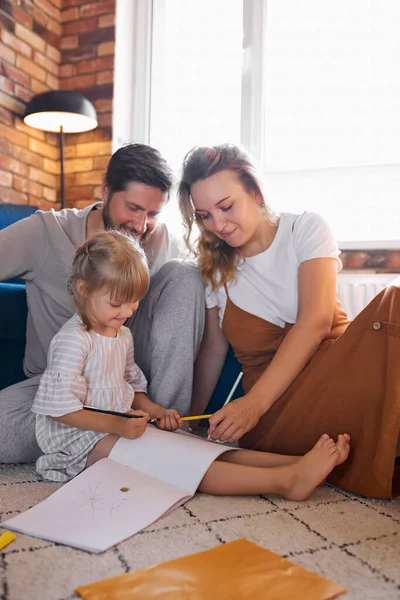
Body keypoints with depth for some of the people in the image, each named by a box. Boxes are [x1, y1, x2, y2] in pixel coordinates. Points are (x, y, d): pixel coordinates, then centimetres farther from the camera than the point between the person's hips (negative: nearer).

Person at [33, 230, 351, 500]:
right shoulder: (73, 340, -15)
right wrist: (116, 425, -26)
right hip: (83, 438, -8)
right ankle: (285, 480, -42)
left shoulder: (123, 335, 13)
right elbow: (59, 407, -19)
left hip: (121, 426, 8)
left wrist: (154, 410, 0)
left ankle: (296, 463, -27)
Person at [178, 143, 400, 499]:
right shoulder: (214, 268, 12)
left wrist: (255, 401, -19)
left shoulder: (305, 229, 3)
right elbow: (214, 348, 13)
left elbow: (316, 321, -10)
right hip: (274, 408, 0)